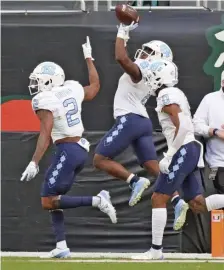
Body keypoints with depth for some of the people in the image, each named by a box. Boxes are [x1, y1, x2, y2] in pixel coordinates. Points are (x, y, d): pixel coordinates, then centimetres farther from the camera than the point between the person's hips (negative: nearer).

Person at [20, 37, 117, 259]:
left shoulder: (45, 101, -13)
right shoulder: (72, 89, 7)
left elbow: (45, 134, -23)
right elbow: (95, 87, 28)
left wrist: (34, 162, -27)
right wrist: (88, 58, 36)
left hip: (67, 151, -9)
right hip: (81, 149, 9)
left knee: (48, 201, -7)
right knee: (53, 198, 14)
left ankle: (96, 201, -15)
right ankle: (61, 247, 9)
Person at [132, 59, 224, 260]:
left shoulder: (166, 96, -11)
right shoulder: (176, 94, 19)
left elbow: (182, 127, -22)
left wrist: (170, 156, -19)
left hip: (183, 151, -9)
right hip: (193, 149, 9)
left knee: (158, 199, -1)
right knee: (198, 204, 7)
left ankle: (156, 250, 2)